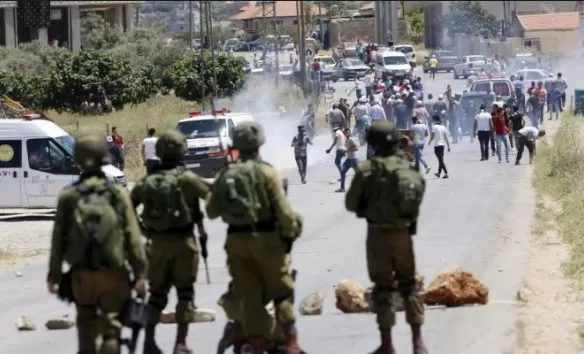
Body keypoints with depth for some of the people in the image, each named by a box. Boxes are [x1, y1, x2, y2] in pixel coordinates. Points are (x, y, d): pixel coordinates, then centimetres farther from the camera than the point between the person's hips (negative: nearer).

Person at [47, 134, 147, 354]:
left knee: (86, 326, 17)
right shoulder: (118, 194, -5)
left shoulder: (68, 197, -3)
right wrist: (140, 273, -1)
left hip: (81, 274, 2)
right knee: (111, 328, 1)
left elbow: (58, 239, -1)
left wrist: (54, 275, 6)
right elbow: (133, 238, -6)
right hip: (112, 274, -2)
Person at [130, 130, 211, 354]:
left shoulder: (147, 182, 3)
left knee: (157, 292, 14)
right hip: (183, 241, -4)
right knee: (184, 291, 4)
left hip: (158, 242, 4)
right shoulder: (187, 178, -9)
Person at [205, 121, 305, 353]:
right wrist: (290, 233, 0)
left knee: (250, 295, 9)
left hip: (236, 240, 3)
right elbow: (283, 210, -12)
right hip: (265, 238, -3)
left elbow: (211, 211, 9)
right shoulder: (265, 172, -9)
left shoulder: (224, 175, 4)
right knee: (281, 289, 10)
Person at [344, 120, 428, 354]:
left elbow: (351, 203, -7)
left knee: (383, 288, 4)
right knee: (409, 285, 14)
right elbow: (418, 197, 5)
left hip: (379, 233, -4)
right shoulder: (408, 168, 1)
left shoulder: (369, 169, -13)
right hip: (404, 232, 4)